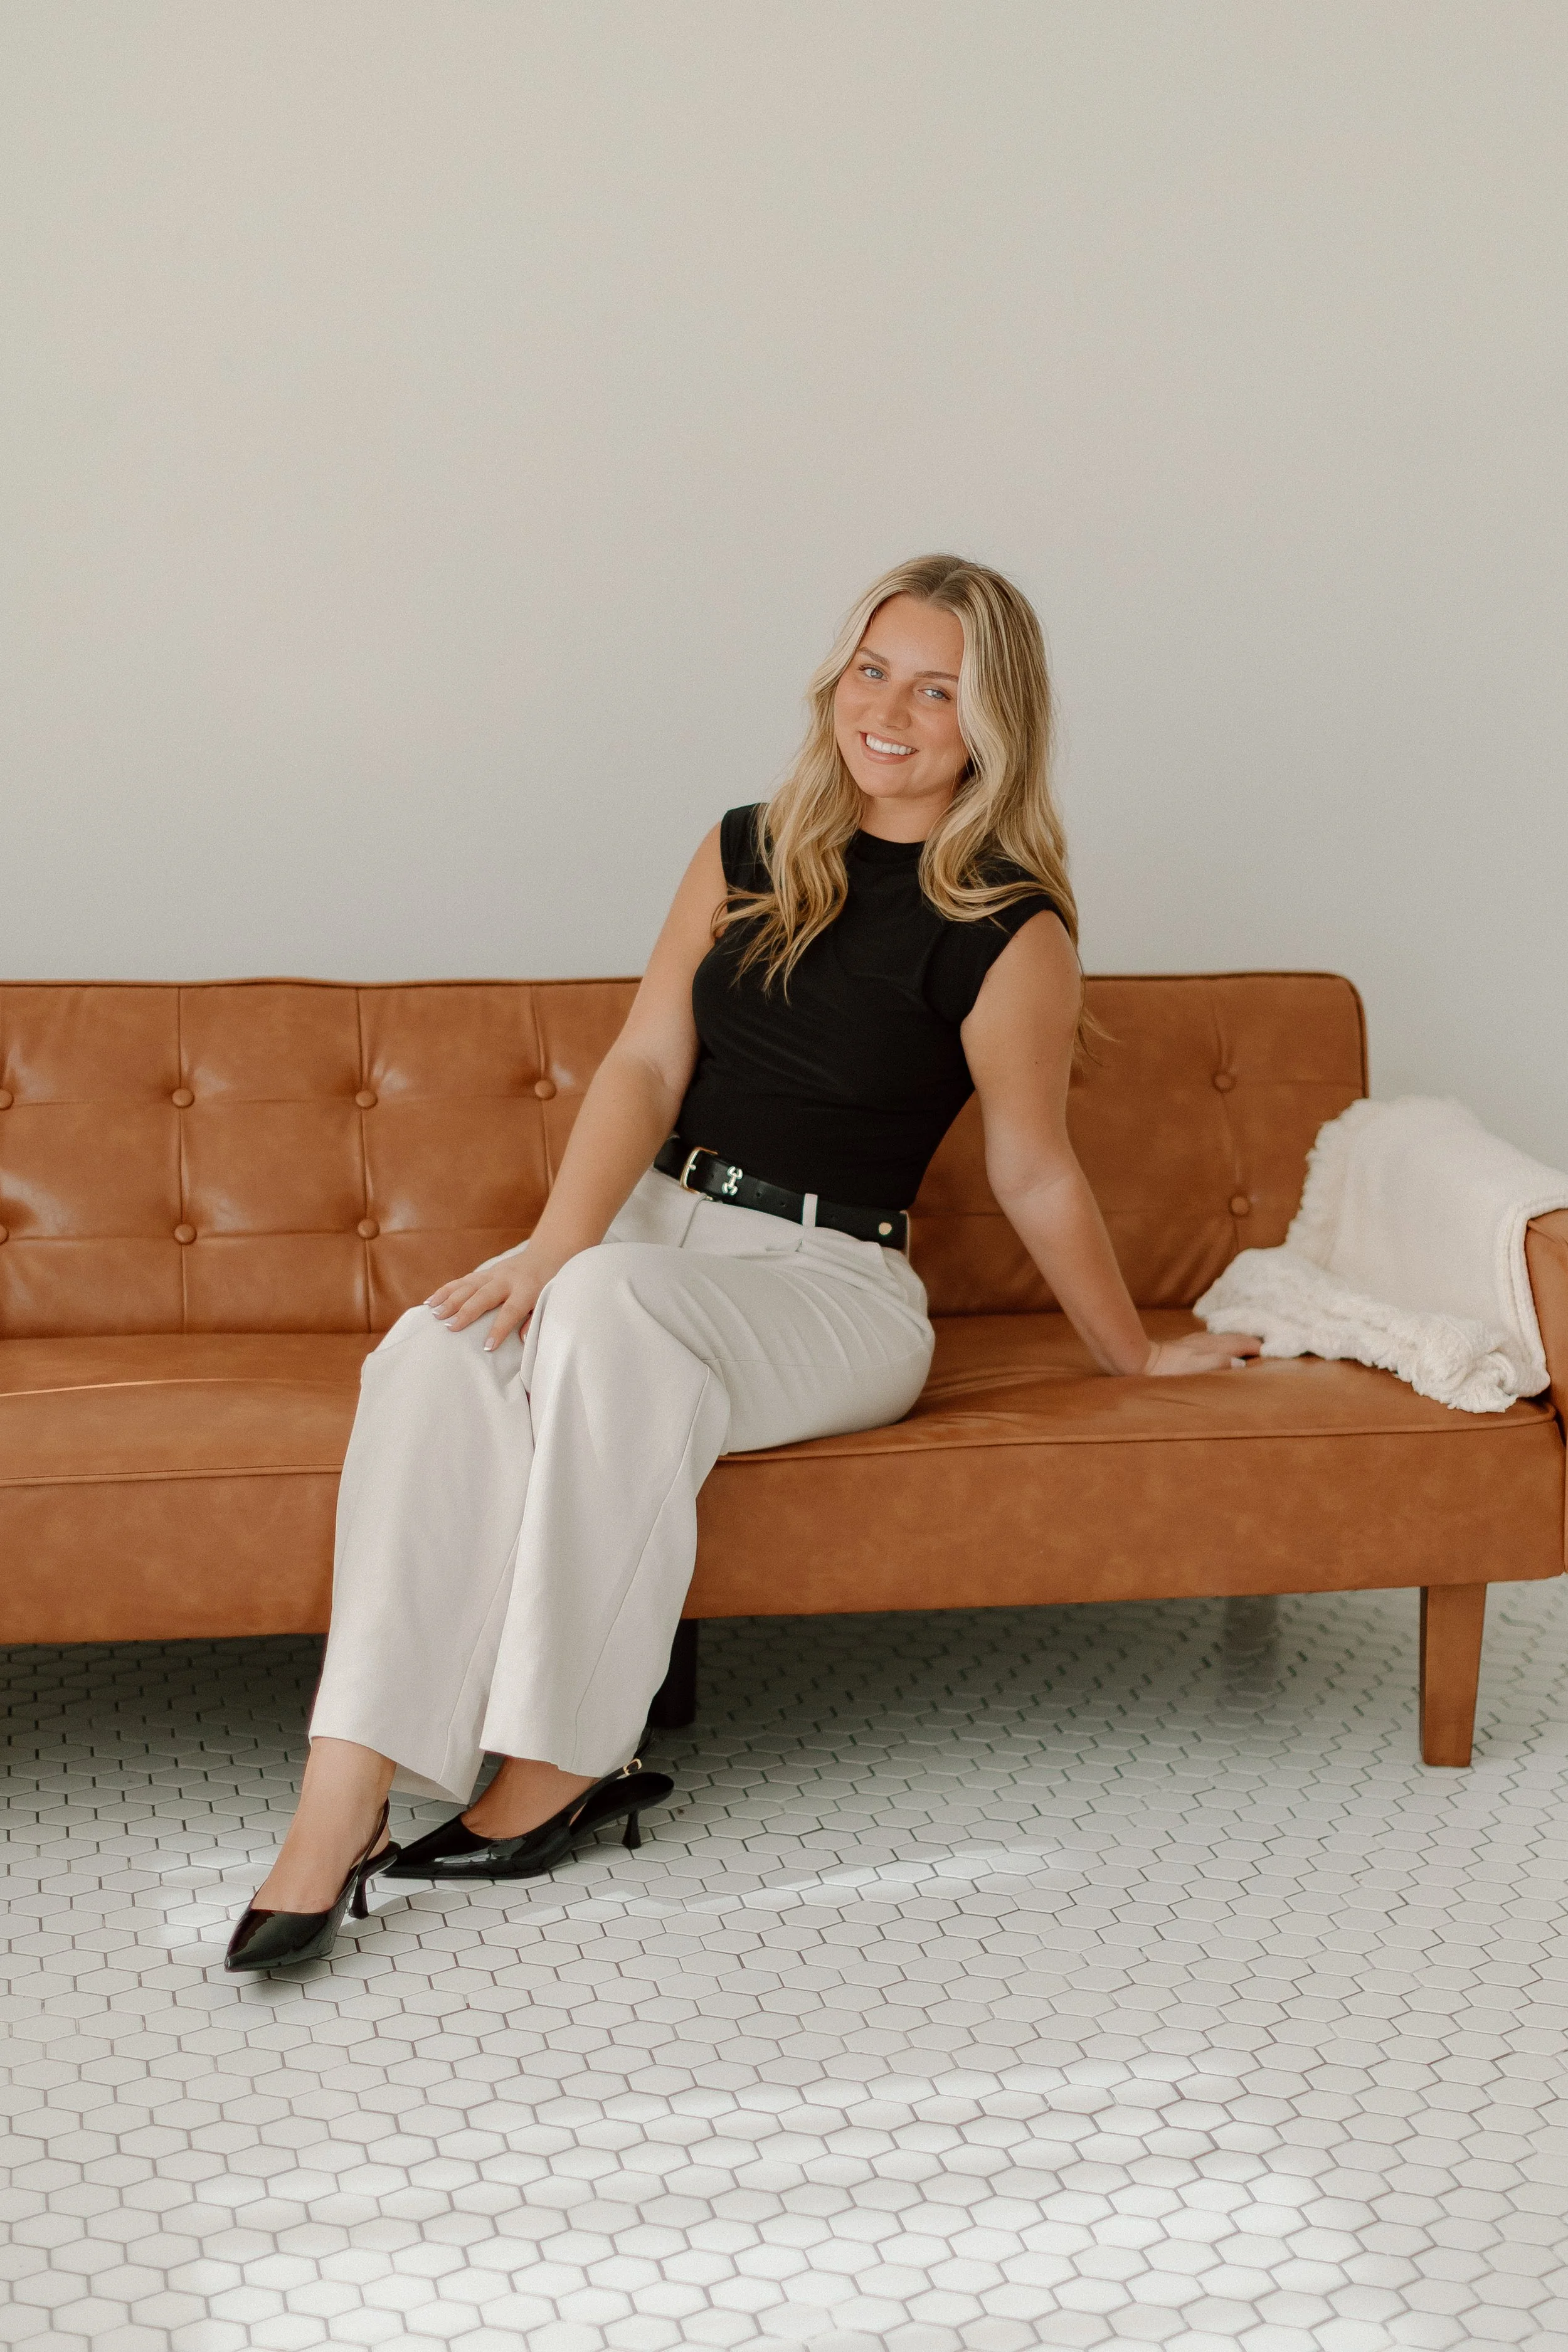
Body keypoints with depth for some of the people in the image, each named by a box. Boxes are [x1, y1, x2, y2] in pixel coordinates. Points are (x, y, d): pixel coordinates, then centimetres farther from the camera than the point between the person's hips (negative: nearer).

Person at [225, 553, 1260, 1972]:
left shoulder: (1010, 930, -5)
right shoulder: (749, 854, 10)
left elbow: (1035, 1175, 5)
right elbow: (646, 1066, 2)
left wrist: (1132, 1355, 13)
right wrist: (555, 1245, -13)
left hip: (830, 1284, -4)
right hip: (657, 1222, 4)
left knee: (615, 1312, -38)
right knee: (440, 1351, -29)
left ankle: (562, 1764, -27)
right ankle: (341, 1803, -36)